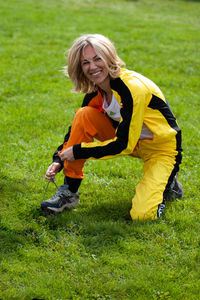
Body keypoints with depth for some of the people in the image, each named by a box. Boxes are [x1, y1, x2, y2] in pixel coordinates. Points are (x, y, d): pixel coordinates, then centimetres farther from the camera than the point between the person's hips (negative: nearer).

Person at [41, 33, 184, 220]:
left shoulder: (133, 88, -30)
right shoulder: (95, 90, -6)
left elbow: (123, 145, -28)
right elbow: (79, 127, 4)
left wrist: (78, 151, -22)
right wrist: (59, 159, -11)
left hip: (161, 149, -6)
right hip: (128, 140, 7)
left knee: (142, 214, -27)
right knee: (84, 115, -17)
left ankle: (167, 183, 8)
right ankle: (69, 192, -9)